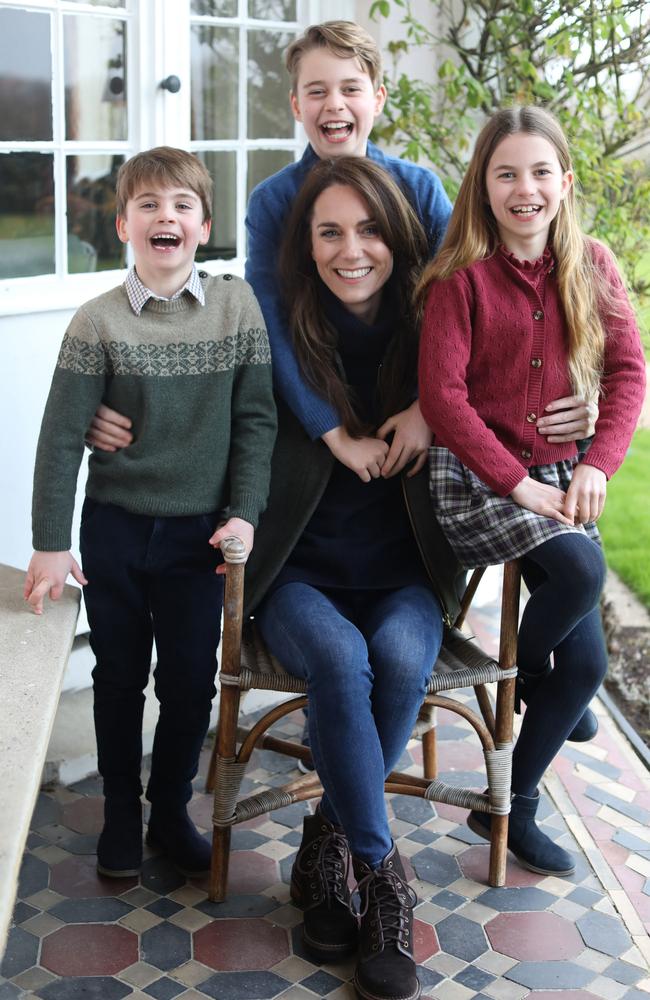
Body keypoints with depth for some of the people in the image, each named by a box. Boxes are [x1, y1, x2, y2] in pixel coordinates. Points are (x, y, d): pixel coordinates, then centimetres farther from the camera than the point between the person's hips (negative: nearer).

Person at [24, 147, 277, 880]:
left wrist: (244, 513, -8)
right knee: (119, 676, 13)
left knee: (191, 680, 9)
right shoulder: (98, 323, -8)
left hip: (200, 530, 1)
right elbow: (62, 436, -7)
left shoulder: (238, 306, -4)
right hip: (115, 526, 0)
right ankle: (120, 815, 31)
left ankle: (171, 813, 29)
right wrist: (50, 544, -9)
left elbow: (256, 418, -1)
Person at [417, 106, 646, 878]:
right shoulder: (463, 276, -8)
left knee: (585, 663, 0)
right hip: (474, 475, -5)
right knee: (581, 571, -32)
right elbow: (442, 395, -13)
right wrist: (516, 483, -18)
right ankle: (524, 676, 2)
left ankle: (513, 809, 21)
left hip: (559, 475, 5)